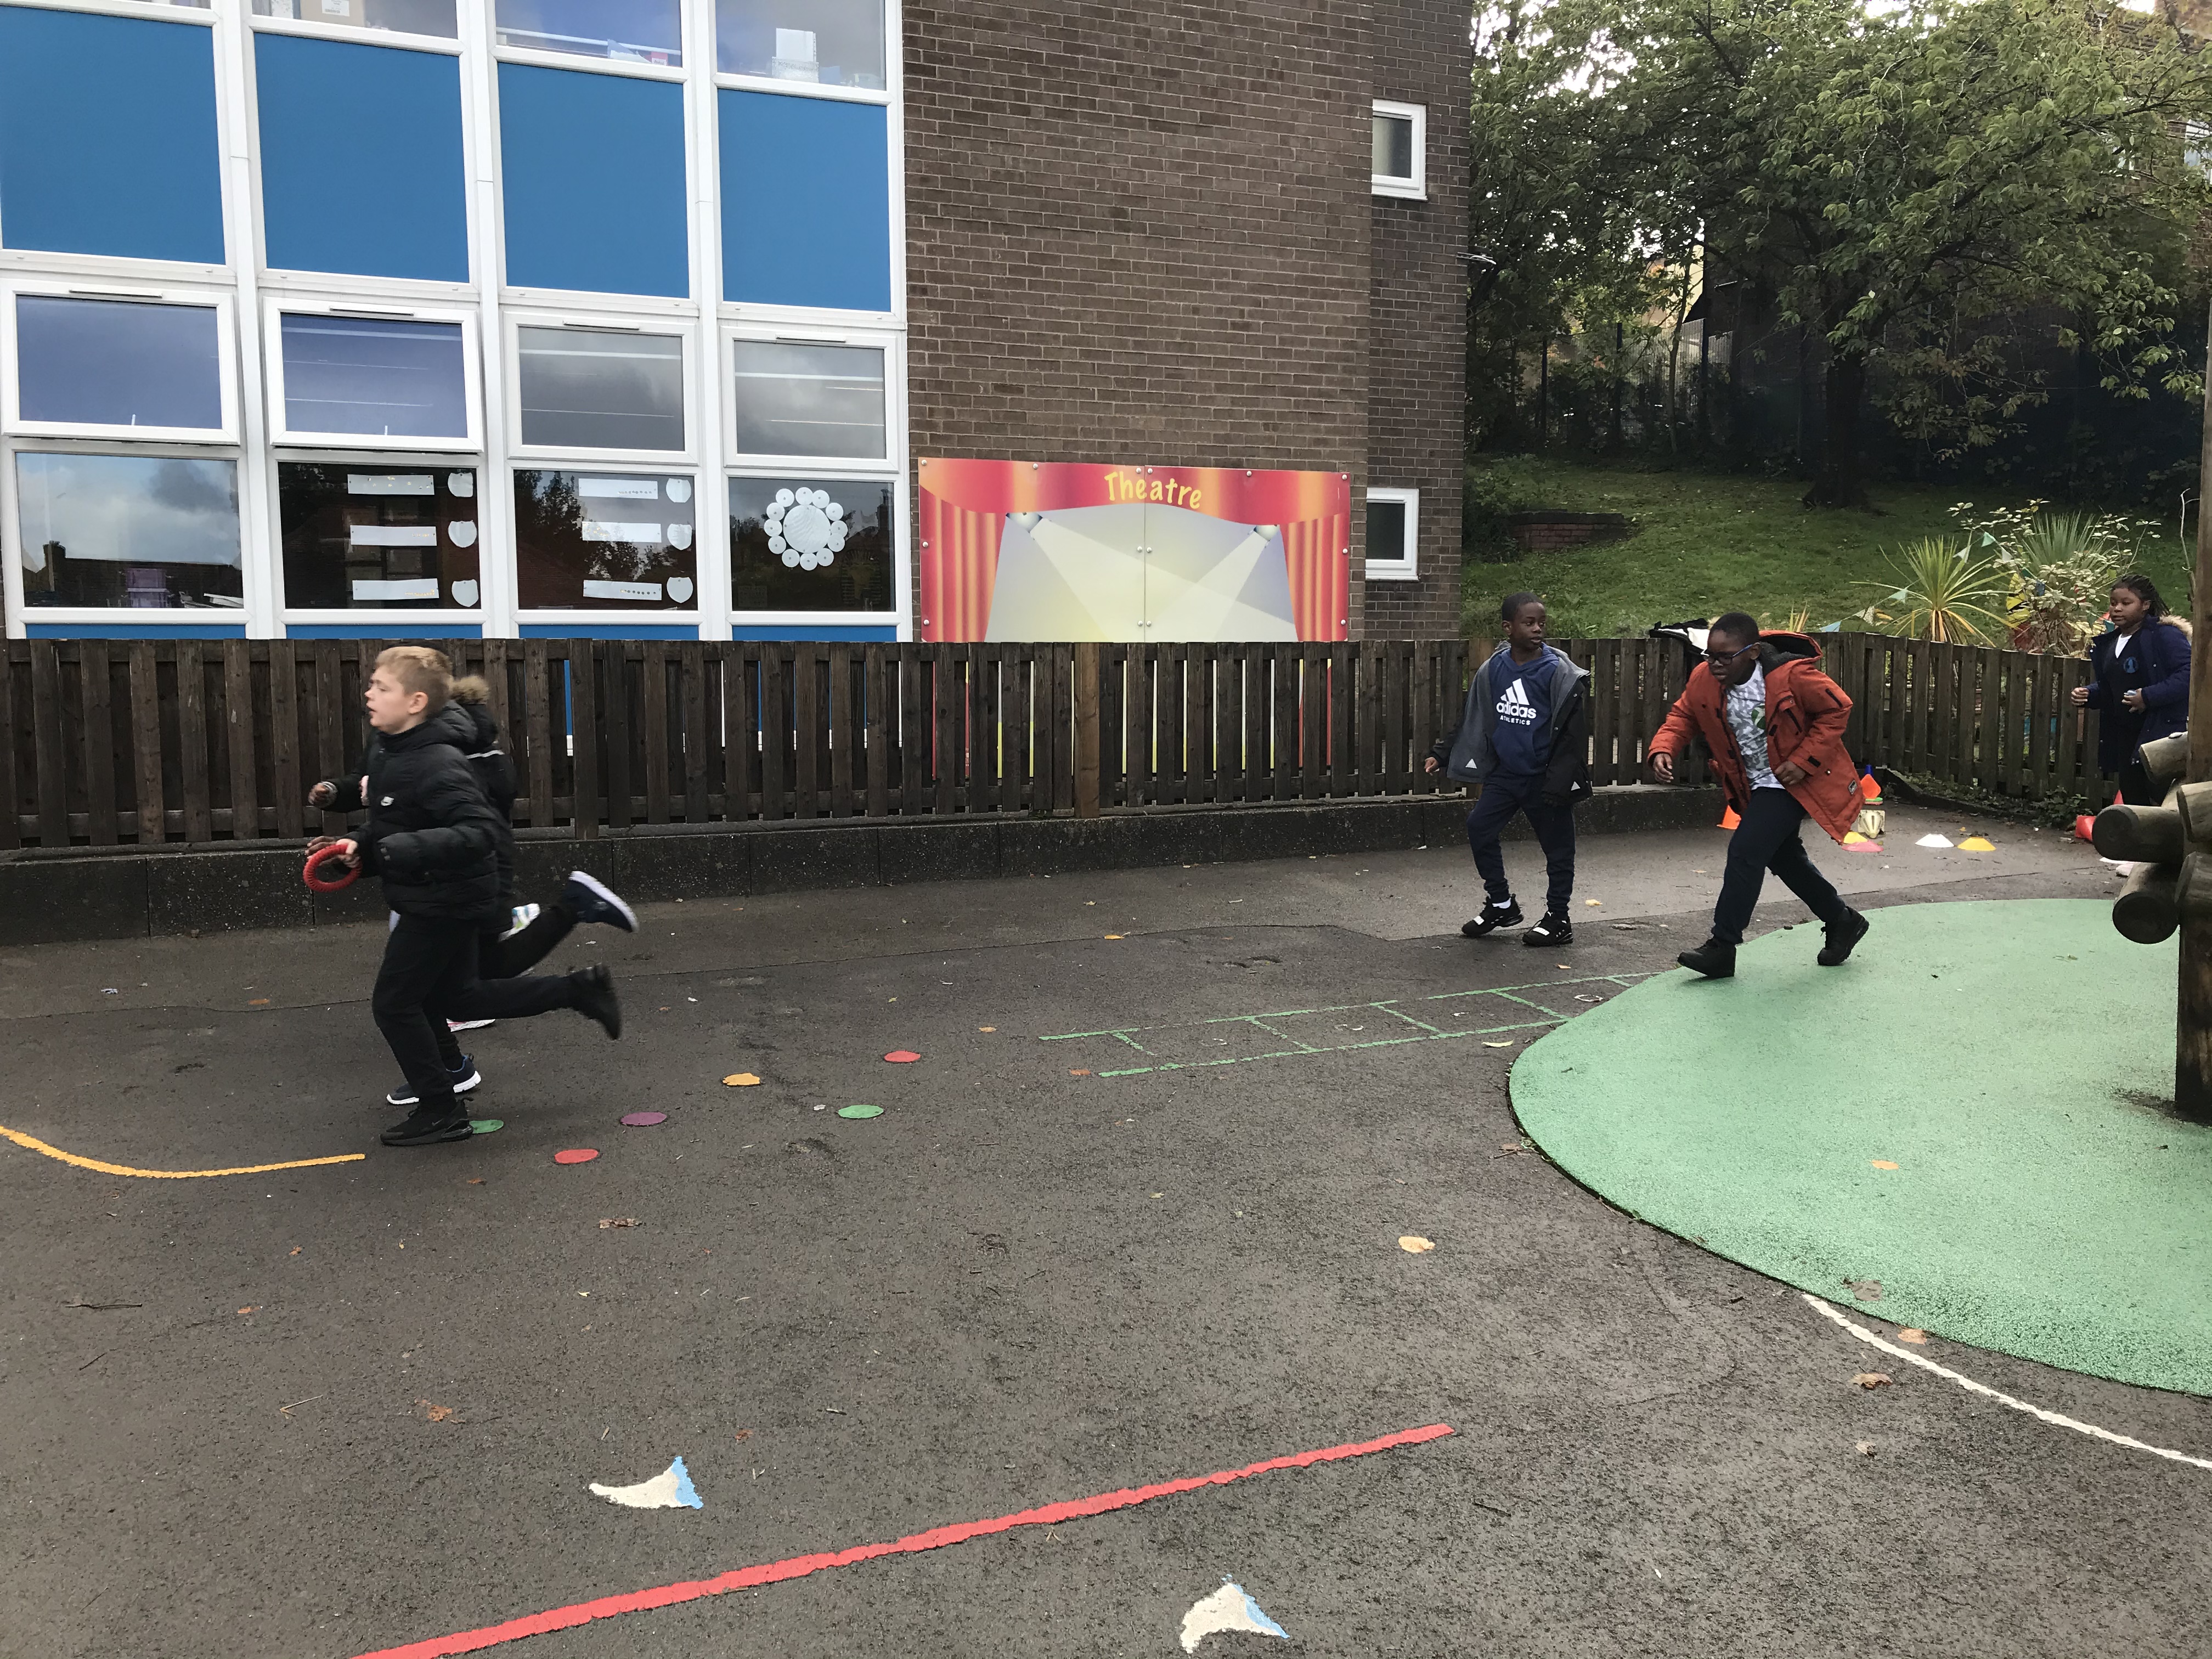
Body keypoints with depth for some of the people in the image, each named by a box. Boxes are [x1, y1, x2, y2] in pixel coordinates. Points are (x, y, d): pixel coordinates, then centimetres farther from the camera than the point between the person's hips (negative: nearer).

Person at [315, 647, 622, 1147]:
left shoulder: (438, 764, -27)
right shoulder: (386, 751, 3)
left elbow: (481, 831, -34)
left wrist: (406, 849, -38)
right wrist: (359, 843, 1)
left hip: (445, 903, -10)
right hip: (437, 898, 10)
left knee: (394, 1003, -1)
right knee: (455, 998, 21)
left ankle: (440, 1111, 13)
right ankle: (578, 990, 26)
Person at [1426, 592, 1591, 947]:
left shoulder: (1558, 672, -12)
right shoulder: (1493, 670, 2)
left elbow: (1572, 732, -12)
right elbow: (1473, 719, 14)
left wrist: (1559, 782, -16)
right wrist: (1443, 754, 13)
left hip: (1543, 778, -5)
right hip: (1505, 772, 5)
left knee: (1557, 847, 4)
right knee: (1479, 828, 3)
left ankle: (1558, 920, 17)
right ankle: (1501, 904, 19)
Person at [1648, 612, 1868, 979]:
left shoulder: (1792, 675, -25)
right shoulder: (1704, 680, -10)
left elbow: (1837, 708, -14)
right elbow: (1683, 716, 2)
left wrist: (1804, 760, -21)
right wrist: (1663, 749, -20)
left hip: (1789, 781, -8)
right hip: (1755, 786, 8)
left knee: (1745, 851, -17)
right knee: (1783, 855, 20)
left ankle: (1722, 948, -10)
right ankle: (1842, 921, 41)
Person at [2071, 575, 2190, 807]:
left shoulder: (2164, 635, -11)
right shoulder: (2108, 643, 13)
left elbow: (2188, 673, -21)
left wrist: (2149, 696, -25)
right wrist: (2087, 694, 4)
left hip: (2160, 731, -8)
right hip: (2124, 738, 8)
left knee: (2160, 798, -12)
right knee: (2131, 796, 13)